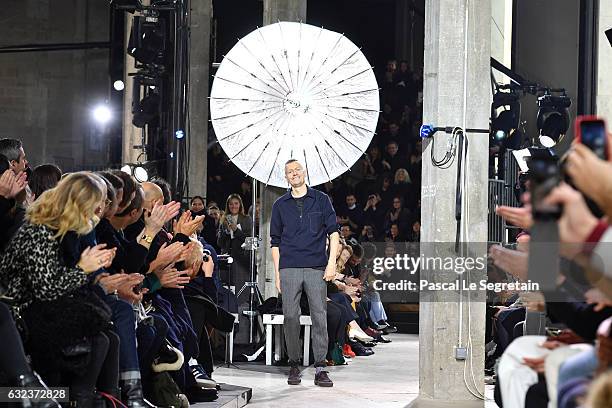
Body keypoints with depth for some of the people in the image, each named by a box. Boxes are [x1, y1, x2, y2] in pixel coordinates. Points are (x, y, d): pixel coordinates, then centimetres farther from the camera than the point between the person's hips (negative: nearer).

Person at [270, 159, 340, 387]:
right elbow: (275, 242, 13)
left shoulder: (321, 200, 9)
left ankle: (320, 368, -1)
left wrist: (332, 263, -4)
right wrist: (277, 274, 7)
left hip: (316, 268, -1)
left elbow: (333, 232, 6)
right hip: (289, 269, 1)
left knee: (319, 317, -4)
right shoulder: (280, 205, 12)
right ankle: (294, 366, 7)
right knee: (291, 317, -2)